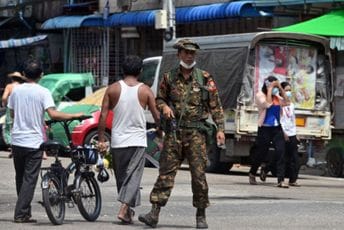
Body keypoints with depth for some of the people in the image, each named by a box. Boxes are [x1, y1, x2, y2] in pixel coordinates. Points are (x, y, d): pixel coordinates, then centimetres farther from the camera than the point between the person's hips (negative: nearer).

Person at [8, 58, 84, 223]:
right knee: (29, 179, -1)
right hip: (34, 142, -4)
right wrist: (74, 115, -10)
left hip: (17, 141, 4)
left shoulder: (16, 90, 3)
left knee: (20, 177, 15)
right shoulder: (43, 92, -10)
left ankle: (24, 211, 20)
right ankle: (21, 214, -6)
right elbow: (53, 114, -21)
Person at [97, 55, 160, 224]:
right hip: (137, 140, -2)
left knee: (121, 177, 14)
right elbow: (157, 116, -1)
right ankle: (124, 209, -16)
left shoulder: (113, 89, 1)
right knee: (133, 177, -1)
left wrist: (101, 140, 3)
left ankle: (128, 210, 22)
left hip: (117, 141, 2)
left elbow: (103, 116, -2)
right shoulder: (145, 91, -2)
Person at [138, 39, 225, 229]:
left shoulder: (205, 78, 4)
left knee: (199, 174, 0)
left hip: (196, 133, -1)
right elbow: (159, 98, 18)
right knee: (166, 172, -3)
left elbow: (215, 106, 4)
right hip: (173, 132, 1)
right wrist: (164, 106, -5)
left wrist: (220, 129, -3)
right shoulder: (169, 77, 8)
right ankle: (154, 213, -5)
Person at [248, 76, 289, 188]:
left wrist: (280, 87, -7)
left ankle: (281, 180, -14)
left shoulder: (276, 95, 12)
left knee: (281, 152, -10)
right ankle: (252, 174, 32)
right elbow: (267, 104, -20)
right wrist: (270, 89, -15)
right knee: (261, 153, 7)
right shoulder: (260, 95, -4)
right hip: (265, 128, -4)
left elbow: (286, 101, -3)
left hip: (277, 128, 4)